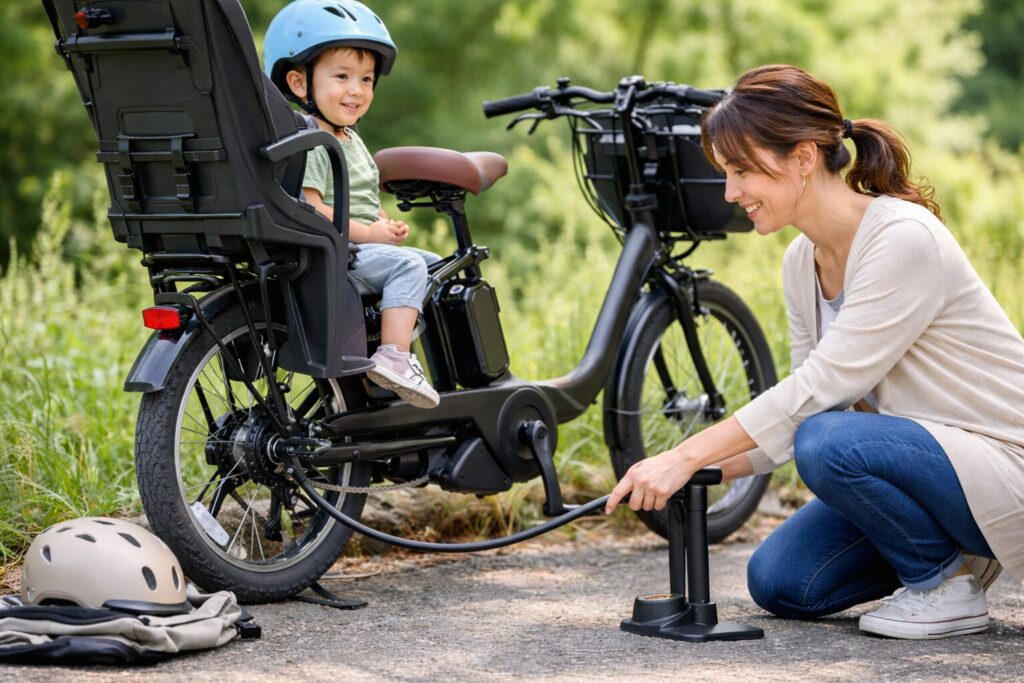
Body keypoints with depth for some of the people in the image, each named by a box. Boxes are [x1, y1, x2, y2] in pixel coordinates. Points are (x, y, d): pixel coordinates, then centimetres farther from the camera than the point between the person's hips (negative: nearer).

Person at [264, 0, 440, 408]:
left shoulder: (351, 140, 19)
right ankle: (394, 358, -31)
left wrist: (387, 225, 8)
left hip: (361, 249, 10)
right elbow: (310, 210, -23)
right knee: (406, 266, -25)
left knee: (434, 264, 15)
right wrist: (367, 233, -22)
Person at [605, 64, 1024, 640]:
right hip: (919, 450, 9)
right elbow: (810, 397, 5)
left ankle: (949, 582, -9)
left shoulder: (904, 238, -24)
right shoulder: (803, 262, 4)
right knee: (779, 582, -2)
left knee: (832, 445, -32)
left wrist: (688, 456, -26)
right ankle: (945, 549, 14)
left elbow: (824, 384, -27)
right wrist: (708, 470, -10)